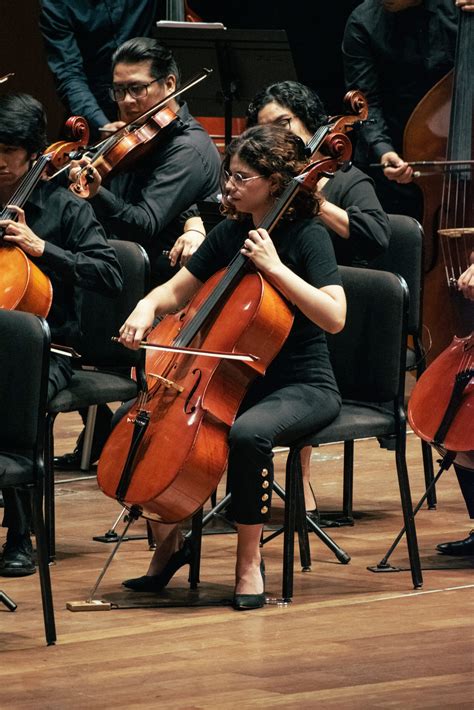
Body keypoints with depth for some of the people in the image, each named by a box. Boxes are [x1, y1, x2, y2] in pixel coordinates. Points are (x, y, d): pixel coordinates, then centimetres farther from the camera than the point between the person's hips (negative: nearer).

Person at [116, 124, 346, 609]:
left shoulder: (307, 237, -11)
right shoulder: (229, 233, 7)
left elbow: (333, 318, -25)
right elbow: (175, 291, 16)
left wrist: (274, 266, -25)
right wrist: (147, 308, -7)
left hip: (302, 387, -7)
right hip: (236, 380, 7)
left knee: (248, 434, -38)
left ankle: (249, 562, -21)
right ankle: (168, 542, 6)